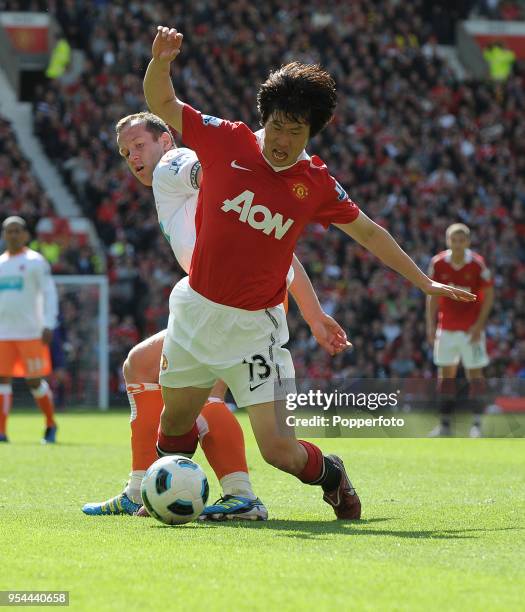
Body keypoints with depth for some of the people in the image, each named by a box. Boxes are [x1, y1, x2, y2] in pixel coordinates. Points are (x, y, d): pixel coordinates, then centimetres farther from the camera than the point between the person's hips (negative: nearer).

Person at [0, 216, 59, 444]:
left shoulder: (35, 261, 0)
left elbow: (49, 293, -4)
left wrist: (49, 325, -14)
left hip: (30, 332, -5)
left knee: (34, 381, -3)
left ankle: (51, 425, 15)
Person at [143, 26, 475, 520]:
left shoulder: (316, 183, -5)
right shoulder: (225, 141, -7)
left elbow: (368, 232, 10)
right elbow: (162, 104, 0)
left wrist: (425, 283, 14)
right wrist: (160, 61, -21)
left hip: (255, 326, -1)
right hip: (196, 309, 2)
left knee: (277, 448, -9)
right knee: (177, 419, 18)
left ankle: (329, 473, 25)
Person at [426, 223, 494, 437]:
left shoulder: (477, 264, -11)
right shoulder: (438, 263, -4)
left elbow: (488, 295, -5)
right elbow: (432, 295, 6)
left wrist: (479, 325, -12)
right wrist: (431, 325, 1)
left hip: (471, 328, -3)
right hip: (446, 327, 3)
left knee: (474, 372, -3)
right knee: (445, 373, 3)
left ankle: (477, 423, -1)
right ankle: (445, 424, 7)